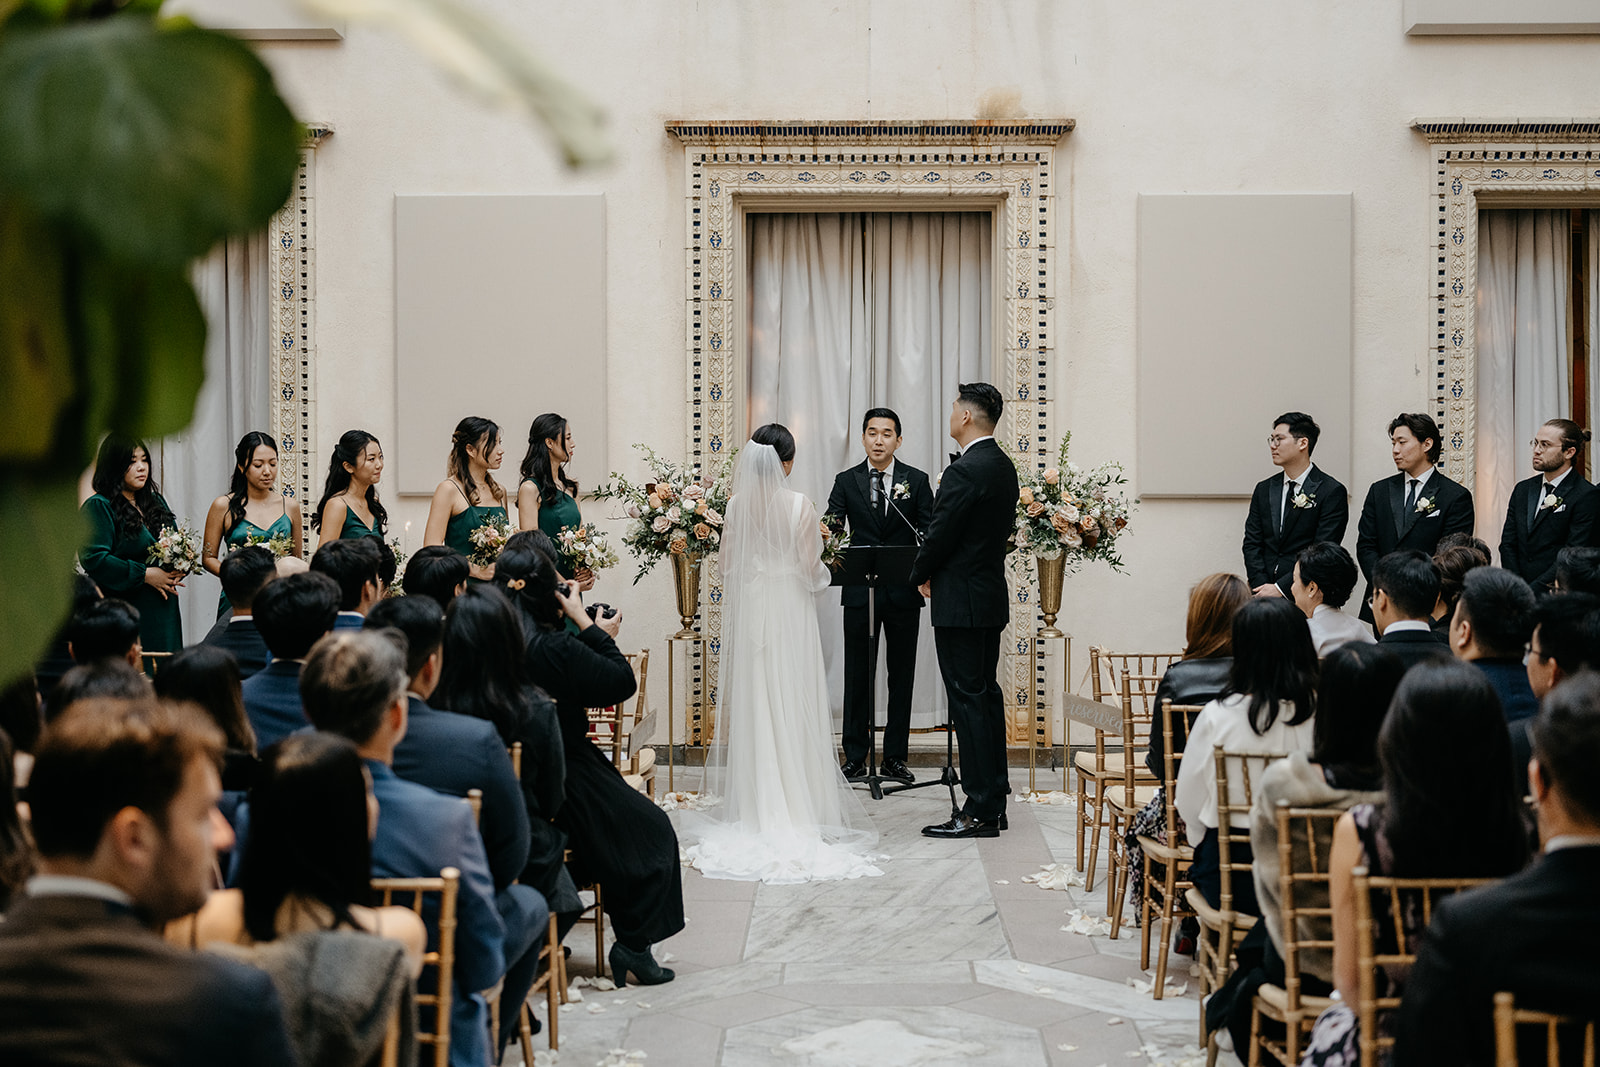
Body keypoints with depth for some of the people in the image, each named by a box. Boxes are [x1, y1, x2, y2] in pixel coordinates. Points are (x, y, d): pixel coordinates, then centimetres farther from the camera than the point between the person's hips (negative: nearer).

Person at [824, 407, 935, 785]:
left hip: (903, 594, 0)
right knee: (858, 676, 2)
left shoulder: (916, 481, 5)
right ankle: (855, 757, 9)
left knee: (901, 675, 5)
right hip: (860, 593, 0)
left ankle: (895, 757, 13)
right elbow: (831, 528, -3)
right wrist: (827, 532, -27)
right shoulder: (846, 481, 5)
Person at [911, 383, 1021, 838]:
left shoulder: (965, 471, -19)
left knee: (968, 700, -6)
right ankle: (994, 804, 19)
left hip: (960, 602, -10)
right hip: (991, 596, 10)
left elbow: (939, 536, -18)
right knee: (986, 695, 13)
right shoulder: (1003, 466, 11)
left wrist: (921, 574, 2)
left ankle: (979, 812, -4)